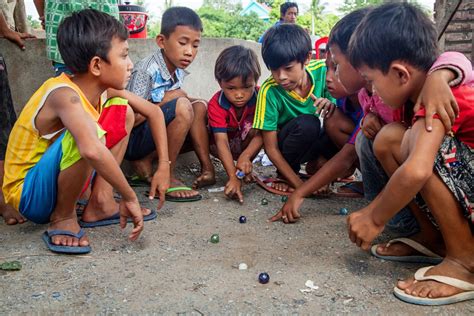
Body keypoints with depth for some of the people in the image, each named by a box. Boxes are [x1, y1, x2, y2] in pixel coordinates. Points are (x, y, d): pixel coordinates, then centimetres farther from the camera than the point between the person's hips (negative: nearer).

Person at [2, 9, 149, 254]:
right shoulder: (65, 95, -29)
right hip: (29, 195, -8)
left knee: (123, 111, 2)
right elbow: (92, 150, -47)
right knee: (86, 136, -37)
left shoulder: (103, 90, -5)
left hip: (60, 183, 8)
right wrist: (129, 197, -38)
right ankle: (63, 217, -12)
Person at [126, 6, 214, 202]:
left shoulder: (178, 71, 3)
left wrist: (185, 99, -9)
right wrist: (164, 100, -18)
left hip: (156, 131, 8)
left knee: (200, 106, -2)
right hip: (132, 140, -8)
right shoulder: (146, 70, -20)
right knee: (182, 107, -28)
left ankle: (207, 168, -5)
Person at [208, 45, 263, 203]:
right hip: (228, 146, -1)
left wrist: (246, 156, -45)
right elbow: (221, 141, -36)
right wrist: (233, 177, -47)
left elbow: (261, 133, -27)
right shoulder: (216, 104, -28)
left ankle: (244, 169, -14)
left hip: (247, 143, 1)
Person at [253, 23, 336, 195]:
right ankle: (285, 175, -9)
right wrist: (300, 185, -26)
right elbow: (271, 148, -20)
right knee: (306, 123, -34)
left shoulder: (322, 71, -17)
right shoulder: (269, 91, -25)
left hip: (313, 142, 3)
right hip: (286, 147, -3)